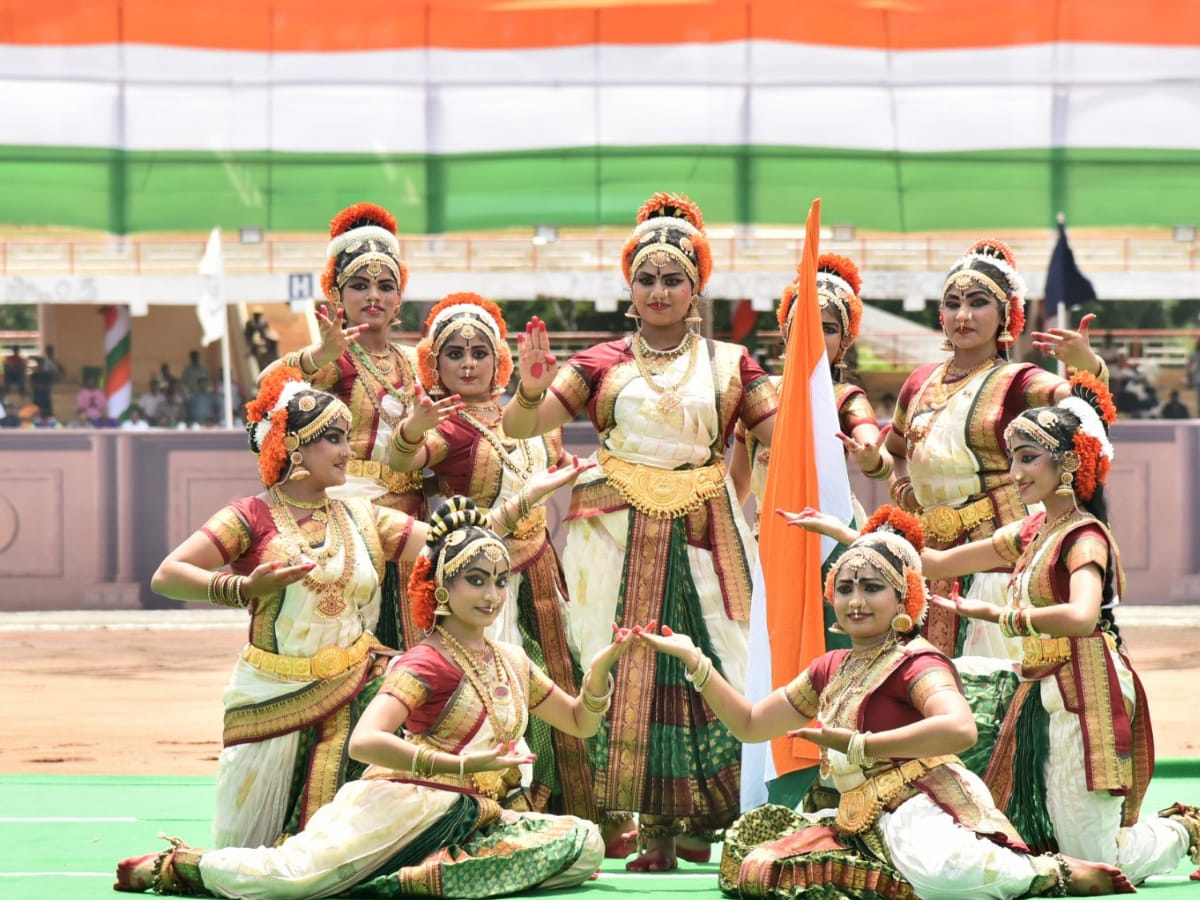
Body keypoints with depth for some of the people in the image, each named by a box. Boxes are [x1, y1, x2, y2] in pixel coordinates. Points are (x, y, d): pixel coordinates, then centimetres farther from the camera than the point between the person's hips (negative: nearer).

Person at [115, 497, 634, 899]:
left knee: (584, 845, -16)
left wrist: (600, 669, 9)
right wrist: (461, 764, -26)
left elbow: (580, 723, 29)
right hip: (407, 803, -7)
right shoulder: (429, 662, -7)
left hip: (473, 819, 7)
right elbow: (364, 741, -22)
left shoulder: (513, 663, 17)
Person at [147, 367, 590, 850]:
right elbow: (166, 576, -13)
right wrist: (244, 587, -27)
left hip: (350, 697, 3)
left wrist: (529, 495, -3)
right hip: (274, 698, -3)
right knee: (248, 851, 2)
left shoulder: (361, 518, 10)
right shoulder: (253, 517, -5)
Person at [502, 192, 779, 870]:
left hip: (703, 535, 0)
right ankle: (654, 829, -2)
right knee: (632, 673, -5)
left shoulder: (729, 365, 11)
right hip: (621, 536, 0)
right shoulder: (604, 365, 9)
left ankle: (705, 822, 0)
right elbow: (521, 426, 2)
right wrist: (531, 387, -18)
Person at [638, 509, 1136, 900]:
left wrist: (858, 745, -23)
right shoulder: (830, 670, 20)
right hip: (865, 823, 9)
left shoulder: (915, 663, -6)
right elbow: (751, 723, 30)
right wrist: (693, 659, 20)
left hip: (921, 805, -9)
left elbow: (960, 728, -27)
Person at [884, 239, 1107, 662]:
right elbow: (895, 449, 32)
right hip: (932, 555, 6)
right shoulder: (920, 382, 13)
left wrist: (1088, 365, -44)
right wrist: (903, 487, 12)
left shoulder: (1014, 381, -2)